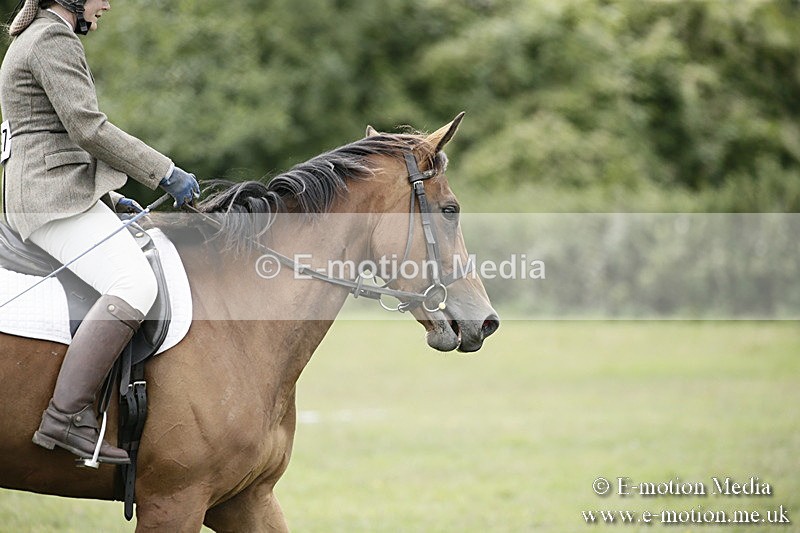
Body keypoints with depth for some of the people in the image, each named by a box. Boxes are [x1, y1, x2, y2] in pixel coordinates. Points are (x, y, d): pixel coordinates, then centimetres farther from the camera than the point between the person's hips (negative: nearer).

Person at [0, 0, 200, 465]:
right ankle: (67, 417, -32)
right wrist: (166, 173, -14)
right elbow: (88, 129, -18)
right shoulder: (53, 39, -10)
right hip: (54, 196, -11)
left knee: (155, 256, 19)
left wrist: (109, 198, 24)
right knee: (135, 285, -27)